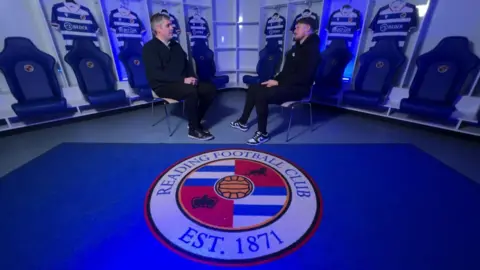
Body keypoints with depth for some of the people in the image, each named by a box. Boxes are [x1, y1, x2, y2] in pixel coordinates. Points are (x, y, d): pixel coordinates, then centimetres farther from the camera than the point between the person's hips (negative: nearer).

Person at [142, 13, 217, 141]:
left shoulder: (175, 45, 17)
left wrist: (191, 77, -5)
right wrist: (183, 79, -25)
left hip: (181, 82, 7)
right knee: (191, 91, -35)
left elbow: (187, 64, 18)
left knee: (210, 88, -11)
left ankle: (196, 122, 0)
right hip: (163, 86, -7)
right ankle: (194, 129, -19)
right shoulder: (149, 48, -6)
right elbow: (157, 74, -18)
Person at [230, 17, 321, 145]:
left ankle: (263, 133, -16)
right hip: (287, 83, 10)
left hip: (298, 88, -10)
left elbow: (304, 76, -24)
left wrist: (278, 82, -20)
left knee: (262, 94, -30)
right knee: (253, 88, 4)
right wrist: (275, 80, 0)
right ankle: (243, 122, 12)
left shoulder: (311, 49, -13)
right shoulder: (298, 46, 17)